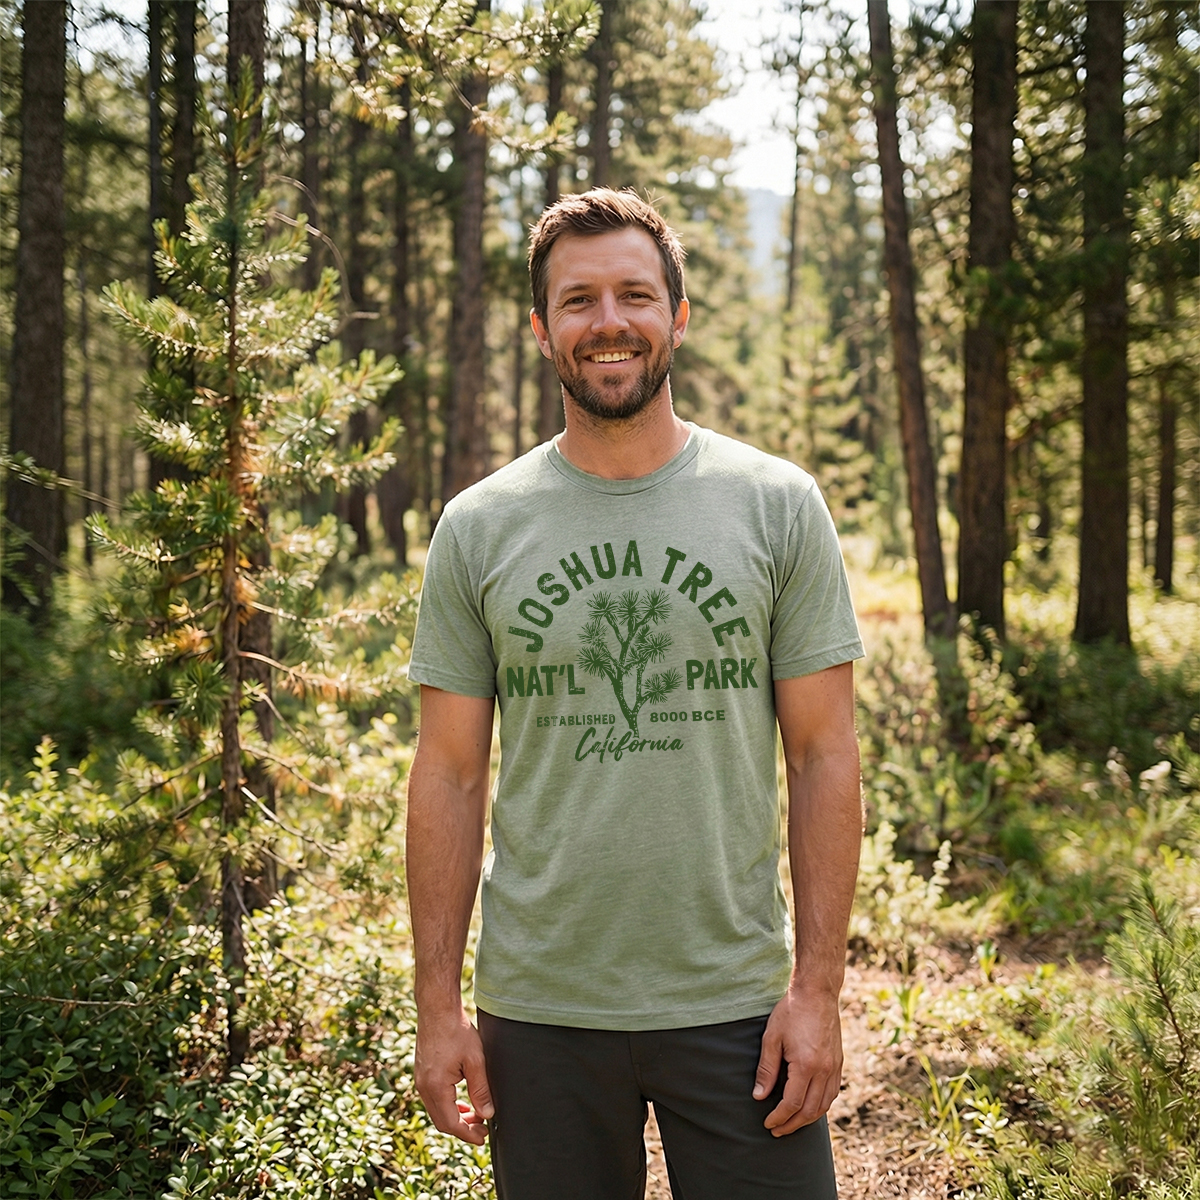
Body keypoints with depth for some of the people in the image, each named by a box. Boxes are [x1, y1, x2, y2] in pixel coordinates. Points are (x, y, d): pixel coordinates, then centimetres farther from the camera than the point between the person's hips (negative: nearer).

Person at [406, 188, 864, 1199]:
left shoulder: (778, 505, -1)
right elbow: (451, 776, 3)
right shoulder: (478, 529, 1)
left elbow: (824, 757, -1)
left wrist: (818, 987, -6)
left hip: (736, 1004, -1)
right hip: (539, 1008, 1)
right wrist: (439, 1004, 0)